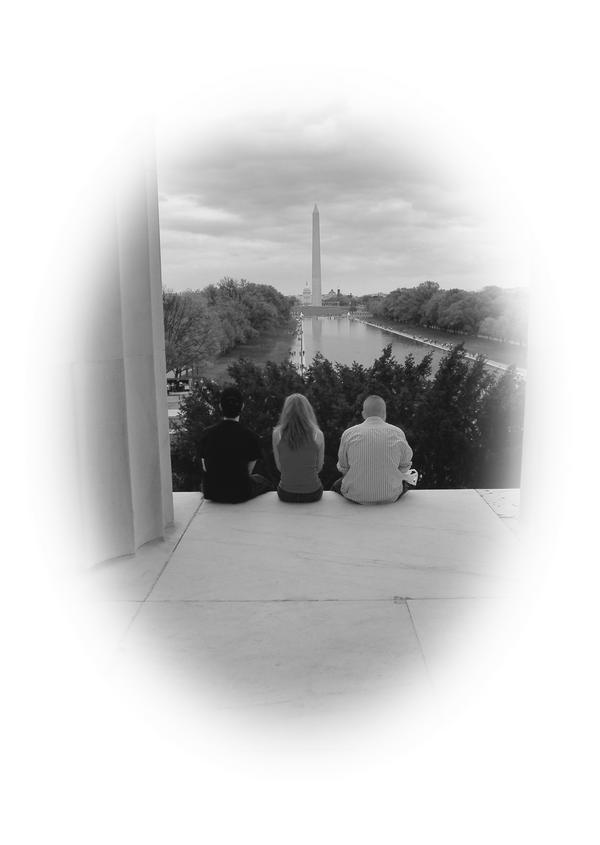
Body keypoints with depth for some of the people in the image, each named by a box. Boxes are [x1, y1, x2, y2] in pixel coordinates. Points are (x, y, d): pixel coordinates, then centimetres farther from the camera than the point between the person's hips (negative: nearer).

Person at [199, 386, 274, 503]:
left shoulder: (206, 434, -10)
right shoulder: (250, 436, -17)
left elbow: (205, 468, 3)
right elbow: (248, 470, -5)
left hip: (212, 493, 2)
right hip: (241, 494, -2)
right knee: (265, 484, 31)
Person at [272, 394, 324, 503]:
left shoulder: (277, 433, -9)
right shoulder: (317, 434, -10)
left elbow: (279, 467, 0)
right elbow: (319, 467, 1)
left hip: (286, 494, 1)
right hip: (312, 494, 0)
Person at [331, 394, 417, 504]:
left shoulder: (348, 434, -7)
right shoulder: (398, 433, -6)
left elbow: (343, 467, 4)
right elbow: (404, 466, 6)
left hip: (355, 496, -1)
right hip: (390, 497, 1)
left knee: (336, 486, 33)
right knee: (413, 474, 33)